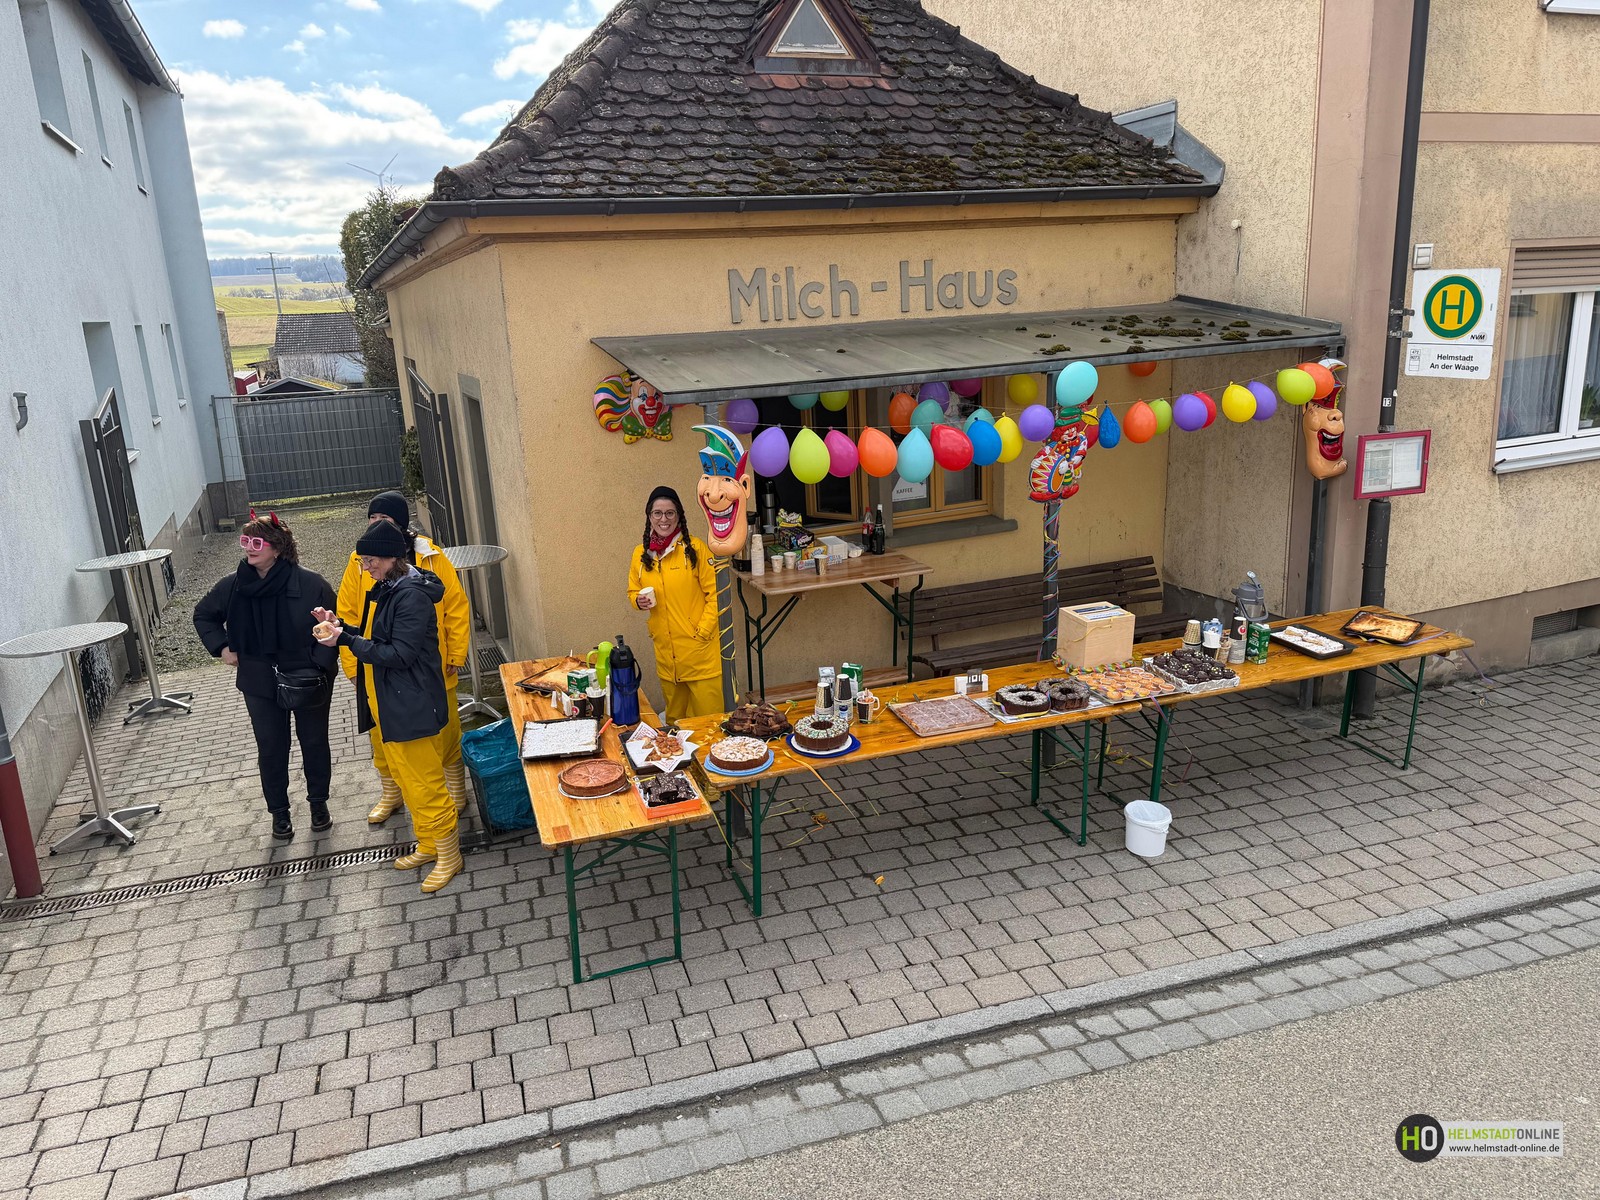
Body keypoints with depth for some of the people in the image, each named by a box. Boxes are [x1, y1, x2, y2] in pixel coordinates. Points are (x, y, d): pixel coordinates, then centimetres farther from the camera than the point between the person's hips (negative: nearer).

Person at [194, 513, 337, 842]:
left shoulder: (310, 585, -17)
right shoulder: (232, 586, -6)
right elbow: (203, 615, 13)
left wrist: (318, 666, -19)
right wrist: (221, 647, 1)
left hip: (310, 681, -2)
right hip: (260, 684, 2)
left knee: (314, 741, 14)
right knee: (271, 749, 11)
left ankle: (319, 802, 35)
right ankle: (279, 811, 29)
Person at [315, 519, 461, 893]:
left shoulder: (412, 595, -21)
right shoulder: (386, 589, 10)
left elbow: (399, 654, -24)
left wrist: (347, 641, -21)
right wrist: (340, 625, 2)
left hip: (411, 708, -10)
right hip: (388, 705, 10)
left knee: (424, 785, 0)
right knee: (405, 780, 20)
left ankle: (449, 856, 14)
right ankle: (427, 845, 35)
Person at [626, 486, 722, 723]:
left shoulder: (695, 548, -6)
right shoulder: (640, 554, 7)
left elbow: (714, 593, -6)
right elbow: (633, 592, 18)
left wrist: (703, 632, -13)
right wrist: (639, 601, -5)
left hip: (700, 648, -4)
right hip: (665, 650, 4)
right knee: (674, 718, 14)